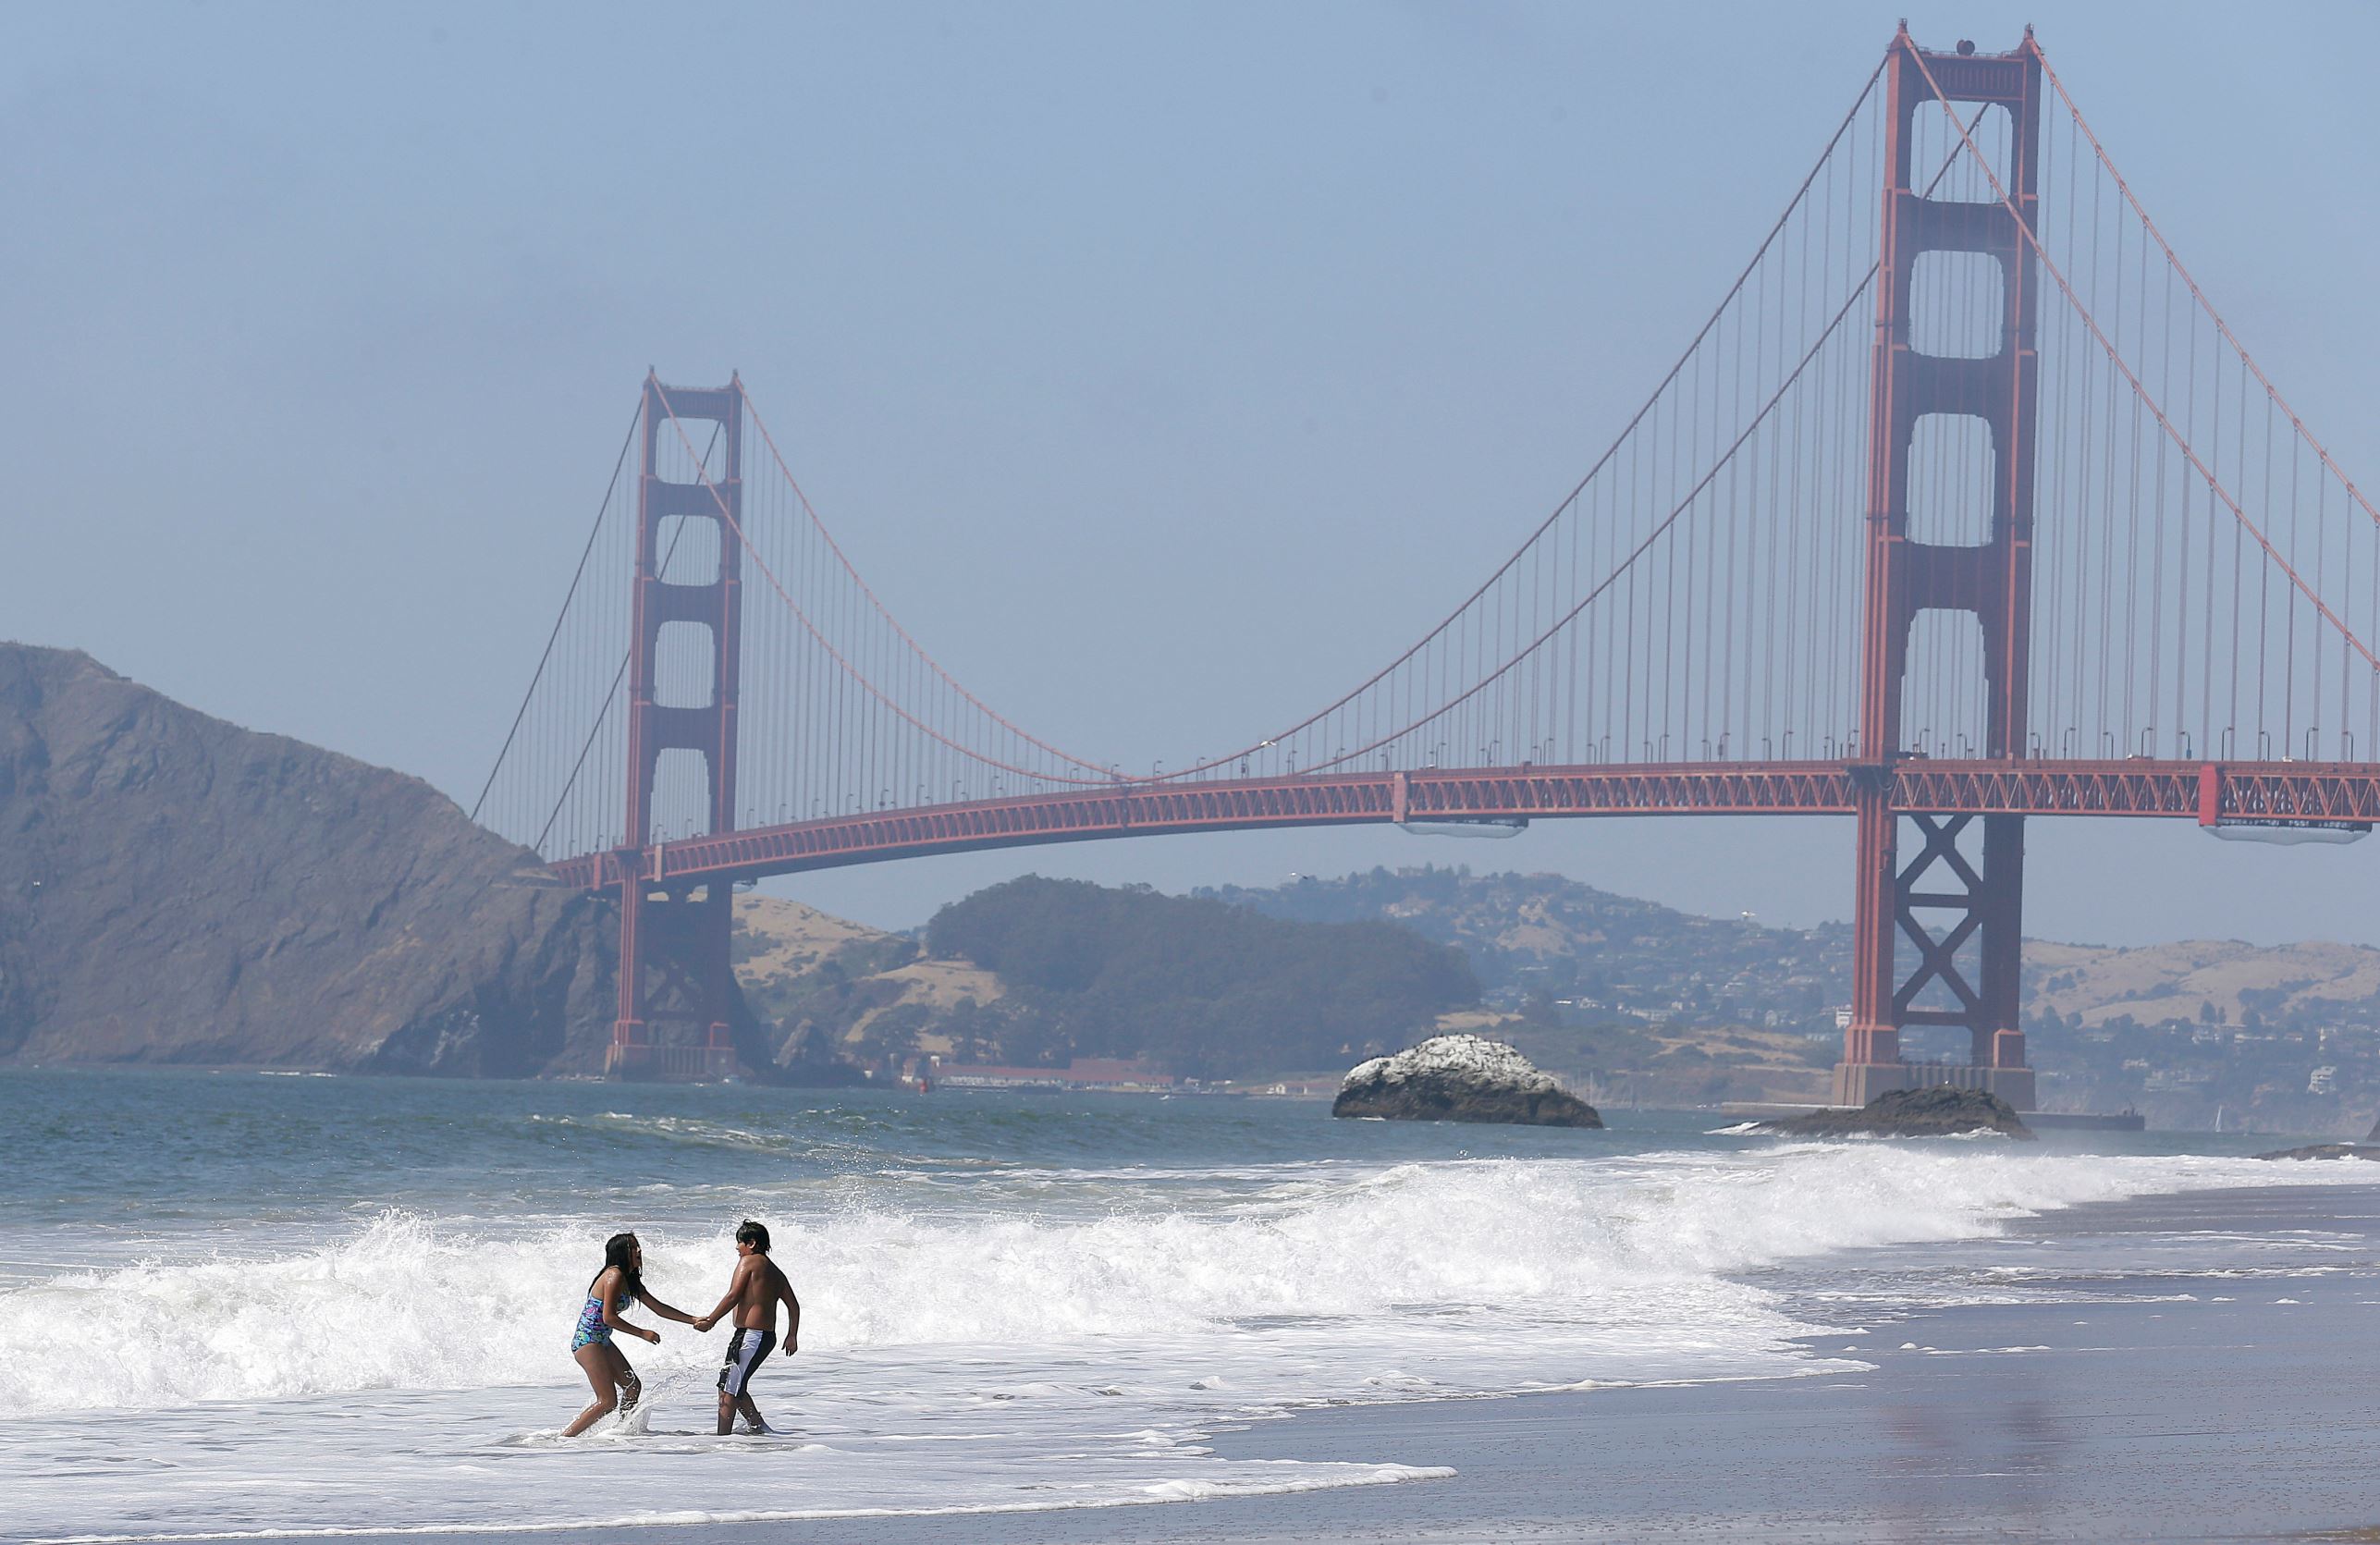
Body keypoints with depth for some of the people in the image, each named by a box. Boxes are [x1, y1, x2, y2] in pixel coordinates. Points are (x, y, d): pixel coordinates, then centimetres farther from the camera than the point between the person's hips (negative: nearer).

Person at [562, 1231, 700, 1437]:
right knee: (608, 1402, -12)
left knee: (632, 1386, 10)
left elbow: (659, 1308, 18)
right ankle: (565, 1437, -10)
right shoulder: (614, 1276, -17)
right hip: (587, 1341, -10)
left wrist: (695, 1321, 13)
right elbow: (608, 1317, -22)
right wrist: (643, 1333, -17)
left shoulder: (630, 1280, 13)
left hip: (601, 1342, 10)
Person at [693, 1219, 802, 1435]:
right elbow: (794, 1306, 17)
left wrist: (710, 1320, -8)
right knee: (735, 1387, 20)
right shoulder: (775, 1271, 19)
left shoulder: (749, 1262, -6)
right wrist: (792, 1336, 22)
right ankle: (758, 1426, 20)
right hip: (768, 1336, 9)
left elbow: (733, 1297, -13)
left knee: (728, 1389, -8)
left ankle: (722, 1437, -12)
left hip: (750, 1334, -9)